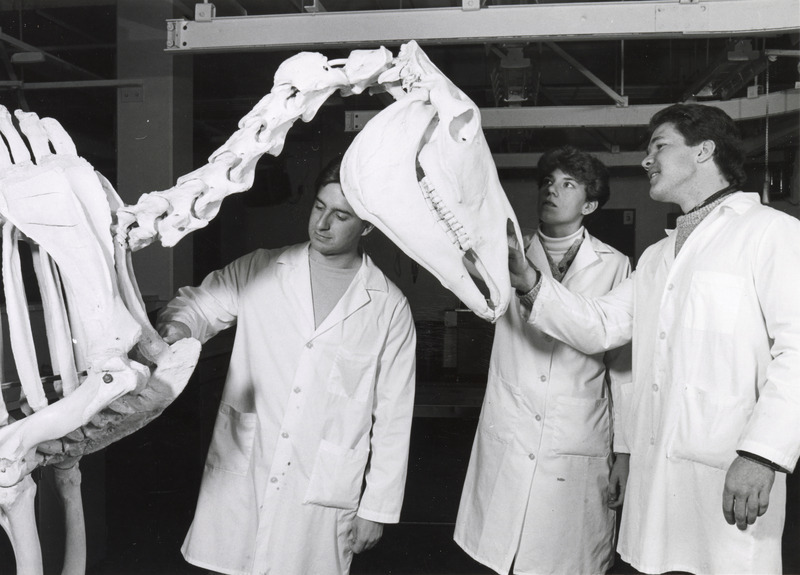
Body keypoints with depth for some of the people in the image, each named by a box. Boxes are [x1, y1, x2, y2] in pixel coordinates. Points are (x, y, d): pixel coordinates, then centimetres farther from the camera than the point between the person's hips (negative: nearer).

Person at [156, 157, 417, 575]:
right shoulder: (258, 271, 3)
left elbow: (392, 416, 1)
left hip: (321, 494, -1)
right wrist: (176, 328, -17)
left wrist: (377, 508, 2)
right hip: (240, 476, 2)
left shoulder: (389, 309, -2)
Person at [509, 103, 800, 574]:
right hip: (654, 477, 7)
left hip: (729, 478, -6)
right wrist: (529, 281, 3)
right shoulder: (656, 257, 23)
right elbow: (600, 326, 17)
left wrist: (762, 453, -22)